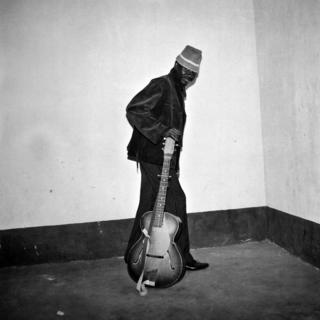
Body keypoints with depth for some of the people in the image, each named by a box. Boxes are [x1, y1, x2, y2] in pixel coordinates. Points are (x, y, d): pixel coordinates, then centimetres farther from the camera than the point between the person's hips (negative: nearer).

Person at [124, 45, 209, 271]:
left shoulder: (178, 91, 21)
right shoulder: (161, 85, -9)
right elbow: (133, 110, -20)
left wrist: (175, 165, 22)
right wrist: (163, 130, -25)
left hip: (160, 159, 10)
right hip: (154, 157, -10)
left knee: (149, 206, 12)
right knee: (176, 202, -4)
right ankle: (182, 257, 10)